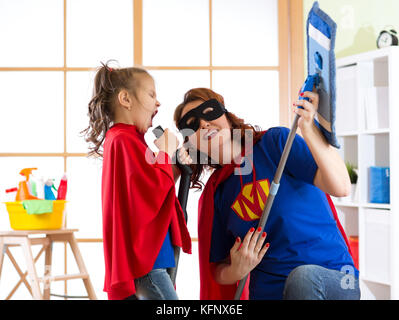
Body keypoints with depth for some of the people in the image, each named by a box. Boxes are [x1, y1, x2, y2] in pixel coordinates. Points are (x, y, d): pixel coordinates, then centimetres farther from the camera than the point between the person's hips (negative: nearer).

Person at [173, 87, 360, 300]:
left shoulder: (275, 142, -1)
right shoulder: (216, 194, 10)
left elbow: (340, 187, -14)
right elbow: (218, 270, 15)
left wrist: (309, 128, -25)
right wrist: (236, 271, -9)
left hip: (333, 280, -4)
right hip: (267, 292, 4)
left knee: (303, 276, -35)